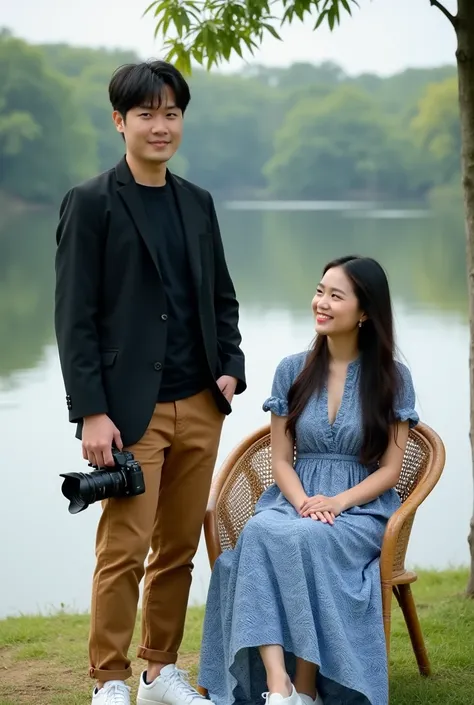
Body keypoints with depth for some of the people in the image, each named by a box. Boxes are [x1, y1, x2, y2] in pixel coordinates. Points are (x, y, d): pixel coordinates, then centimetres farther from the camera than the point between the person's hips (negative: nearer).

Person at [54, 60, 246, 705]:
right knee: (124, 550, -5)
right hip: (132, 409, -6)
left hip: (199, 407, 6)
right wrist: (91, 412, -14)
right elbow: (74, 316, -8)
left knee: (179, 548, 11)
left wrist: (230, 366, 4)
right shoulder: (91, 203, -4)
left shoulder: (198, 203, 14)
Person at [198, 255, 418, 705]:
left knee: (305, 540, -36)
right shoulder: (292, 371, 8)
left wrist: (338, 502, -17)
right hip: (296, 501, 2)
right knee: (257, 532, -34)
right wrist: (304, 503, -14)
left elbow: (390, 468, -1)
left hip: (362, 510, -2)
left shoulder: (392, 378, 2)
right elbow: (281, 459, 7)